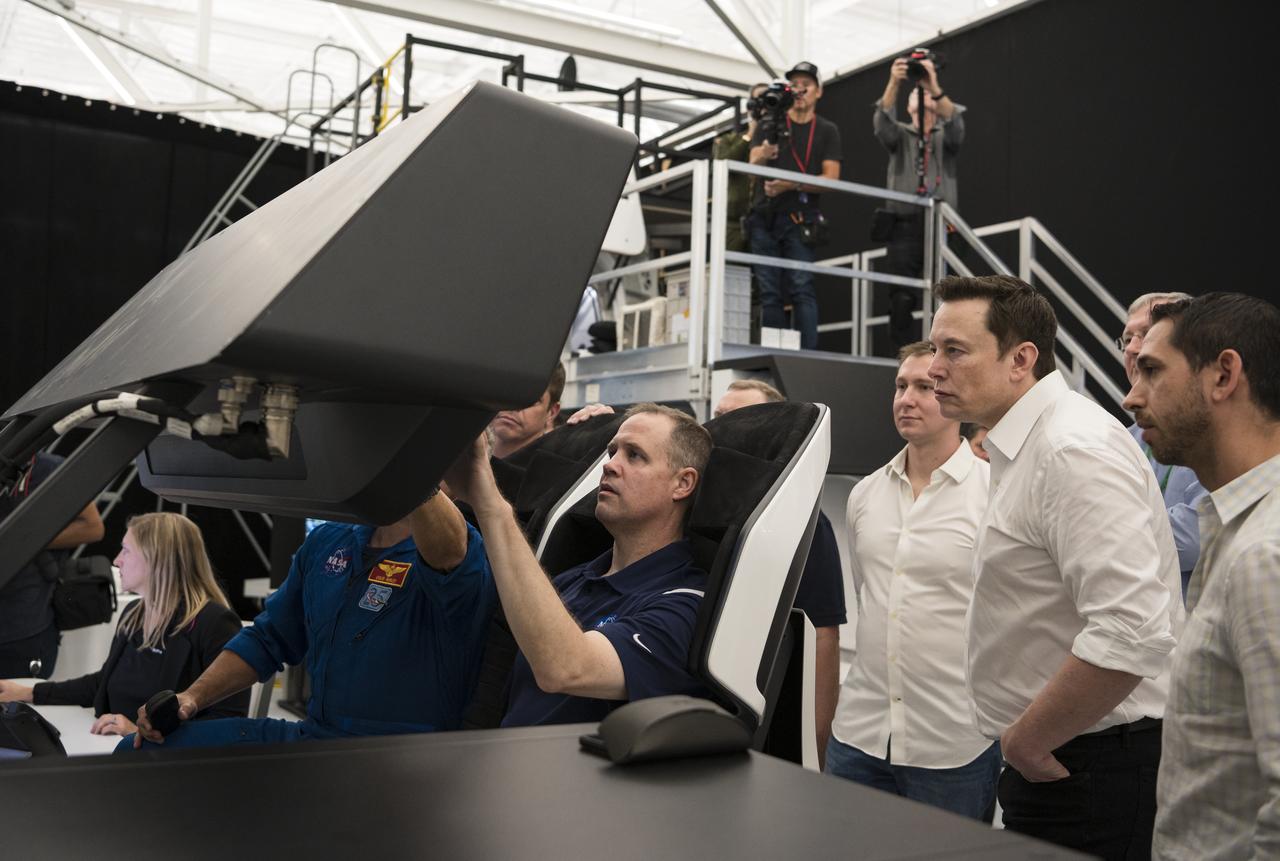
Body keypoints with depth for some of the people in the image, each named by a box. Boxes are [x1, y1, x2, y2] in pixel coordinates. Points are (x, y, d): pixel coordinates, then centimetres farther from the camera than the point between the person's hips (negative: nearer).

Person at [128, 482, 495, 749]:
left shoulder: (463, 558, -12)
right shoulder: (325, 542, 13)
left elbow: (447, 551, -39)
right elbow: (268, 640, 20)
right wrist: (192, 696, 7)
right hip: (312, 734, 7)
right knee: (138, 751, 0)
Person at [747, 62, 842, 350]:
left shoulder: (827, 131, 9)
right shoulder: (769, 124, 12)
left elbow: (831, 179, -2)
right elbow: (752, 166, -1)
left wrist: (792, 185, -17)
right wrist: (764, 153, -25)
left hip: (801, 218, -2)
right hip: (764, 217, 2)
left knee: (802, 288, -13)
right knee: (769, 291, 0)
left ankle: (808, 355, -17)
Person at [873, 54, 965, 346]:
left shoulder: (945, 136, 17)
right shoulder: (899, 135, 18)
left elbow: (955, 124, -8)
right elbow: (882, 122, -5)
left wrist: (935, 87, -24)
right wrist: (894, 83, -23)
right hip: (904, 227, 0)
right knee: (901, 300, -9)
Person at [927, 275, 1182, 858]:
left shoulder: (1075, 450, -21)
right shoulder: (1022, 449, 13)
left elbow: (1132, 633, -31)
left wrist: (1025, 741, -19)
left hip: (1096, 767, -10)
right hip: (1052, 760, 10)